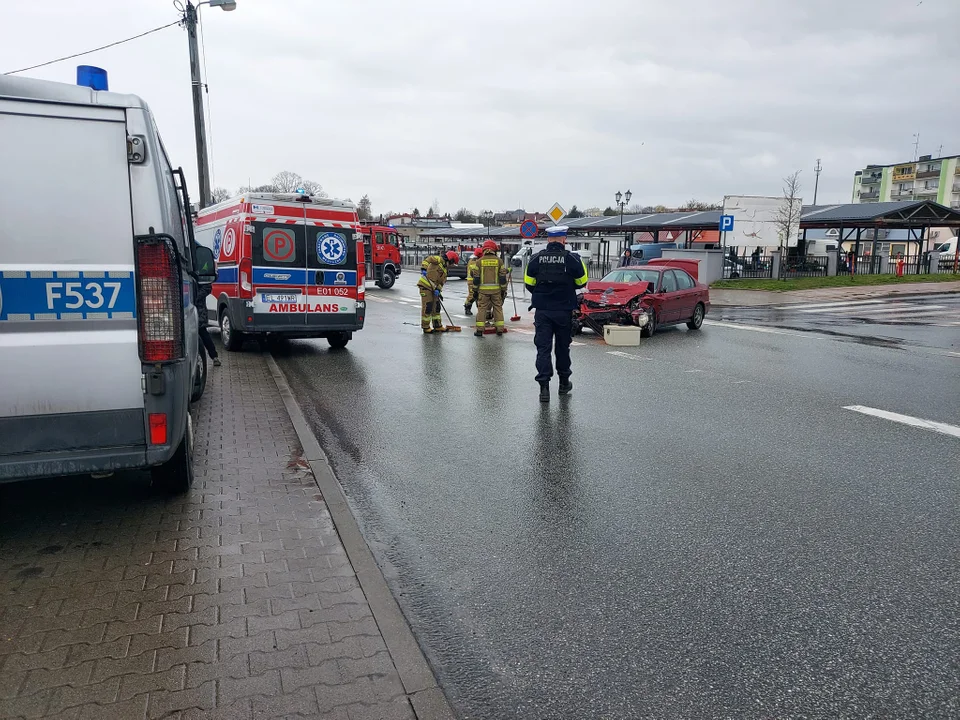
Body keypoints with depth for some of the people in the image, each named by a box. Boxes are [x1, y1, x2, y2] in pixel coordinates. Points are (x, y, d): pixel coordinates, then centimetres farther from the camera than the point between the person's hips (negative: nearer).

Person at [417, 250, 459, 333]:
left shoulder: (445, 269, 18)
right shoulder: (439, 259, -7)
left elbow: (441, 282, 11)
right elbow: (428, 259, -21)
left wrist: (438, 290, -4)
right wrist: (423, 268, -32)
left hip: (433, 287, 9)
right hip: (425, 285, -9)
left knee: (436, 306, 13)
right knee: (427, 307, -5)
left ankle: (438, 326, 24)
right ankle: (425, 327, 3)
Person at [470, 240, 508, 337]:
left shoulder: (479, 261, 1)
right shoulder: (499, 261, 2)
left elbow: (476, 277, 0)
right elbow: (503, 277, 1)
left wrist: (475, 290, 8)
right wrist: (504, 289, 8)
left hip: (483, 289, -1)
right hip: (496, 289, 1)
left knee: (482, 308, 3)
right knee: (498, 308, 9)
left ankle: (479, 330, 0)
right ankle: (500, 329, 10)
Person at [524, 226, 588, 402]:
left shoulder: (536, 258, -2)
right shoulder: (572, 259, -6)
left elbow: (528, 283, 3)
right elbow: (581, 282, 4)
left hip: (542, 310, 0)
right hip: (564, 310, 0)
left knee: (543, 347, 1)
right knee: (562, 346, 15)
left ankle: (544, 387, -9)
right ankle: (564, 383, 29)